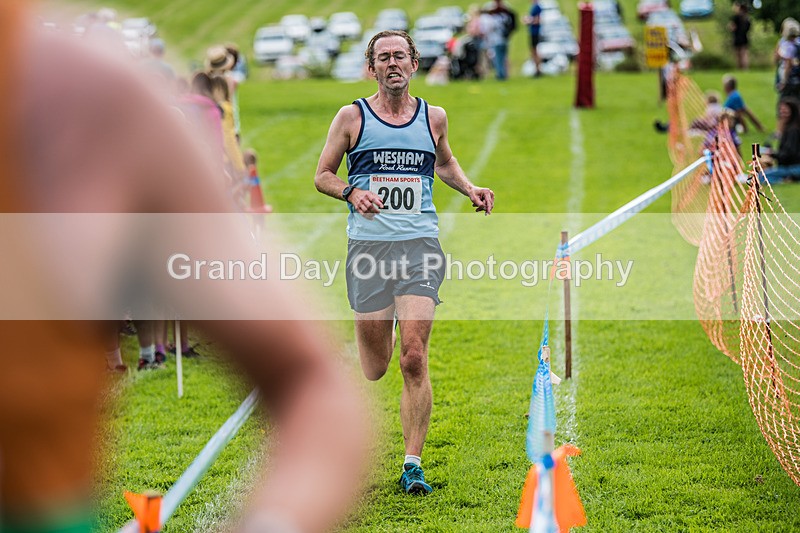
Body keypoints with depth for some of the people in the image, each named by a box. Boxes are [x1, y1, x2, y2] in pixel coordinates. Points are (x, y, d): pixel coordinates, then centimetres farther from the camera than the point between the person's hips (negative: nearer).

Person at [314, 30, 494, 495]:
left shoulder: (434, 117, 11)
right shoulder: (352, 117, 4)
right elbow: (322, 174, 10)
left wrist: (470, 189, 12)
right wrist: (352, 193, -9)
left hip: (420, 244, 1)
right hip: (368, 244, 0)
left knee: (414, 357, -13)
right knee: (374, 368, 3)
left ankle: (413, 463, -7)